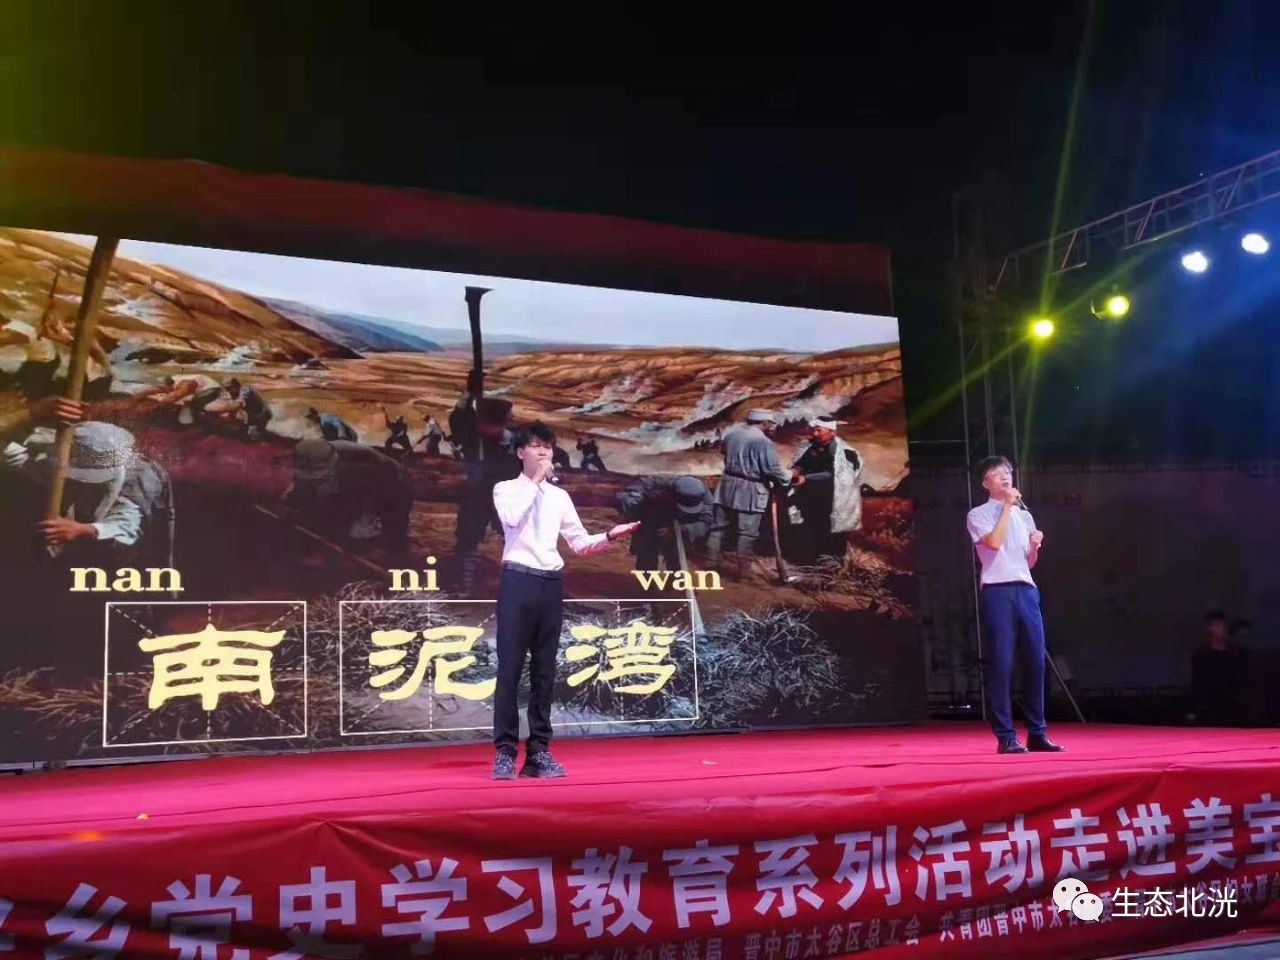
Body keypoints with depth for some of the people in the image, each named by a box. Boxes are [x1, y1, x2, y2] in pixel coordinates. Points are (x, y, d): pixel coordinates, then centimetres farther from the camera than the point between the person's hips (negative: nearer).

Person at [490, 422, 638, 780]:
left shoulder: (559, 496, 16)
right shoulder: (506, 489, 5)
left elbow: (580, 544, 13)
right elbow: (512, 518, -18)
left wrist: (609, 536, -5)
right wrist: (536, 480, -10)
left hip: (551, 583, 4)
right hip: (518, 581, -4)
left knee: (544, 669, 5)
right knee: (510, 667, -6)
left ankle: (539, 751, 9)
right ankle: (505, 752, -3)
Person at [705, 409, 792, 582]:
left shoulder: (731, 435, 9)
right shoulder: (763, 441, -16)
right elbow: (773, 470, -17)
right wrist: (789, 477, 1)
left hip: (728, 484, 7)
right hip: (750, 491, -7)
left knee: (720, 525, 14)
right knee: (747, 532, 1)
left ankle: (711, 560, 21)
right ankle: (745, 568, 4)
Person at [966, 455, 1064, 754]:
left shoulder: (1024, 515, 20)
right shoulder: (978, 515, 3)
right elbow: (994, 542, -16)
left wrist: (1035, 547, 1)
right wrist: (1007, 506, -8)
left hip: (1026, 590, 5)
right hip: (998, 592, -5)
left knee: (1035, 661, 3)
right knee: (1001, 664, -6)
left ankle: (1037, 733, 11)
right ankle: (1005, 737, -2)